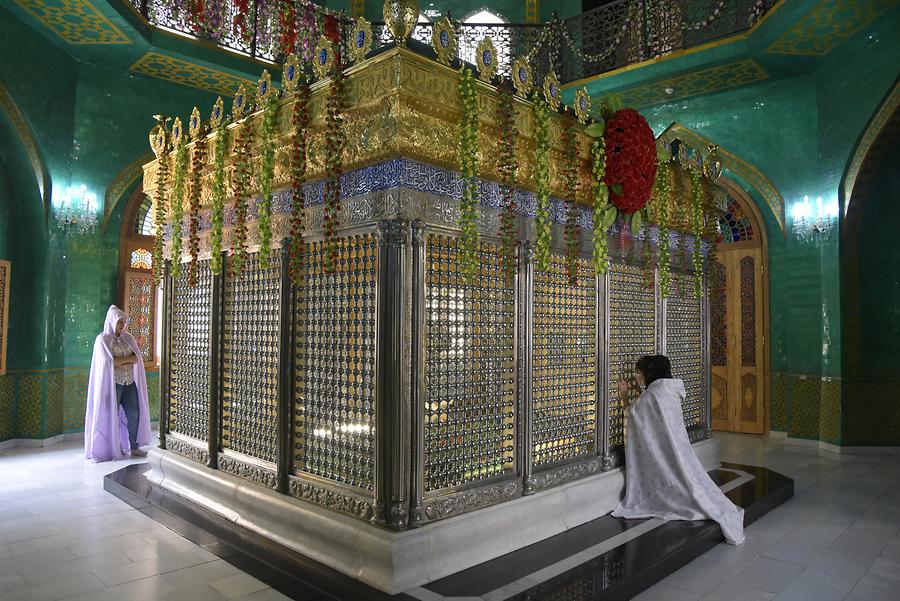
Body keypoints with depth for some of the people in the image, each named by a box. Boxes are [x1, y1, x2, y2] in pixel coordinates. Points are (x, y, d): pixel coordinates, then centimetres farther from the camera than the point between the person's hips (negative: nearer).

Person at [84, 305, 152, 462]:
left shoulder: (129, 338, 12)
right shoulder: (102, 339, -3)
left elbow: (137, 359, 2)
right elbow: (108, 362, -15)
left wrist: (119, 362, -12)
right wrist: (127, 358, -7)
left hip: (129, 382, 5)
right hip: (112, 382, -5)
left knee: (134, 413, 0)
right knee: (111, 415, 1)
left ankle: (134, 447, 9)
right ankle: (113, 449, 10)